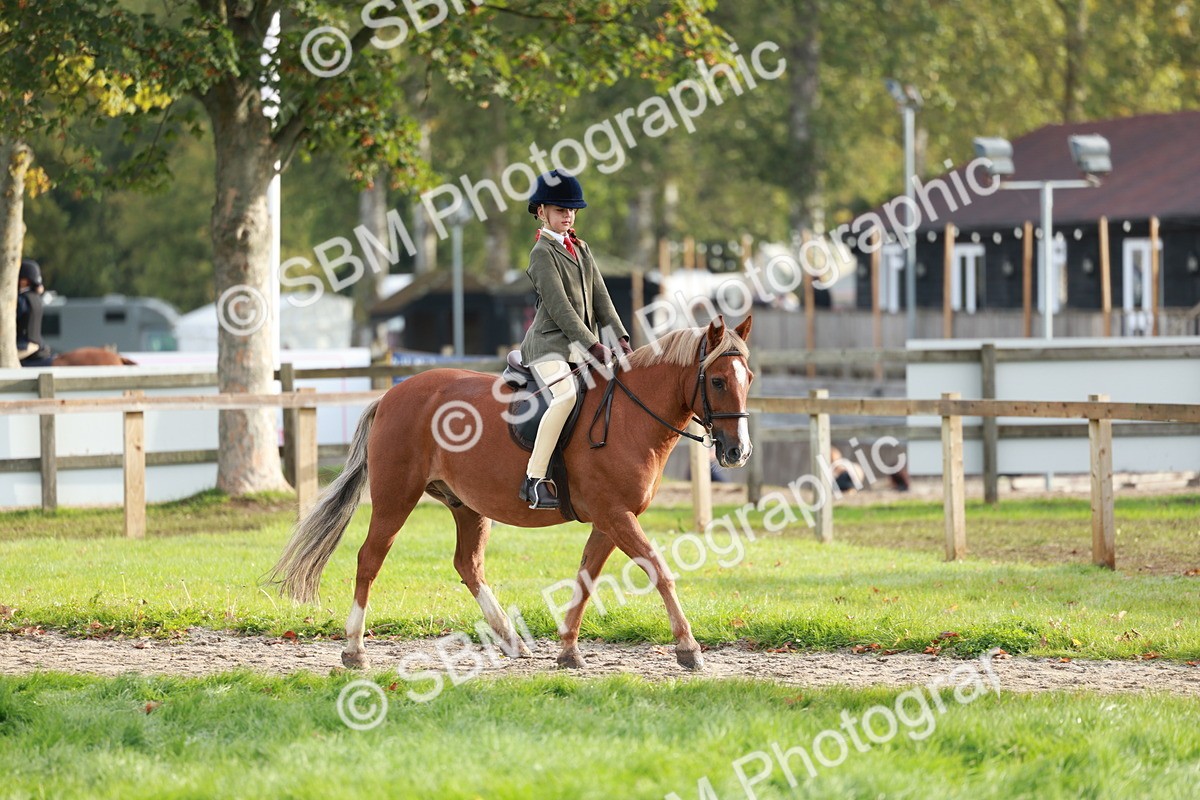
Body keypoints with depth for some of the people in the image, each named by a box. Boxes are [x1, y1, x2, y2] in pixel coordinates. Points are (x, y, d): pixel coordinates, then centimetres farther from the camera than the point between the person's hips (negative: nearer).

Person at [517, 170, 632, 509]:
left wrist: (622, 341, 1)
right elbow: (559, 307, -15)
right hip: (550, 344, -9)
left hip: (582, 345, 9)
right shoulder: (542, 253, -7)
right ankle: (534, 479, -35)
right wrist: (594, 347, -19)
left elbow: (601, 300, 13)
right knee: (565, 395, -32)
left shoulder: (581, 249, 18)